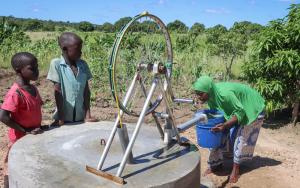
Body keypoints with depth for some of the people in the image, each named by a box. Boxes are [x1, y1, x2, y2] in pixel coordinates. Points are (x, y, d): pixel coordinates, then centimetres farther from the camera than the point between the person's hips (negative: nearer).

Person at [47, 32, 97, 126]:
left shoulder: (83, 65, 2)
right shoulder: (56, 64, -9)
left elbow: (86, 91, 4)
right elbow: (58, 92, -10)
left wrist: (87, 115, -1)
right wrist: (60, 118, -11)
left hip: (80, 117, 3)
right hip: (64, 117, -3)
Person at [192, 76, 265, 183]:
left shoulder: (224, 94, -41)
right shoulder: (211, 94, -16)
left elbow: (240, 112, -34)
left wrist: (224, 125, -43)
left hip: (251, 110, -7)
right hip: (233, 109, 7)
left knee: (241, 138, -3)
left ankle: (236, 168, 15)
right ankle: (216, 164, 15)